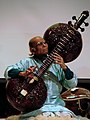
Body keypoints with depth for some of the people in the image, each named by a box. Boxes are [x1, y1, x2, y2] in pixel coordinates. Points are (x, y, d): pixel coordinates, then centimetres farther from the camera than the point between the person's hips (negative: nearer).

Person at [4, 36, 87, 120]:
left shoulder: (56, 63, 13)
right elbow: (8, 71, -7)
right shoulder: (27, 62, 6)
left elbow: (72, 84, 8)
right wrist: (23, 73, -26)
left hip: (56, 105, 3)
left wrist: (64, 67, -7)